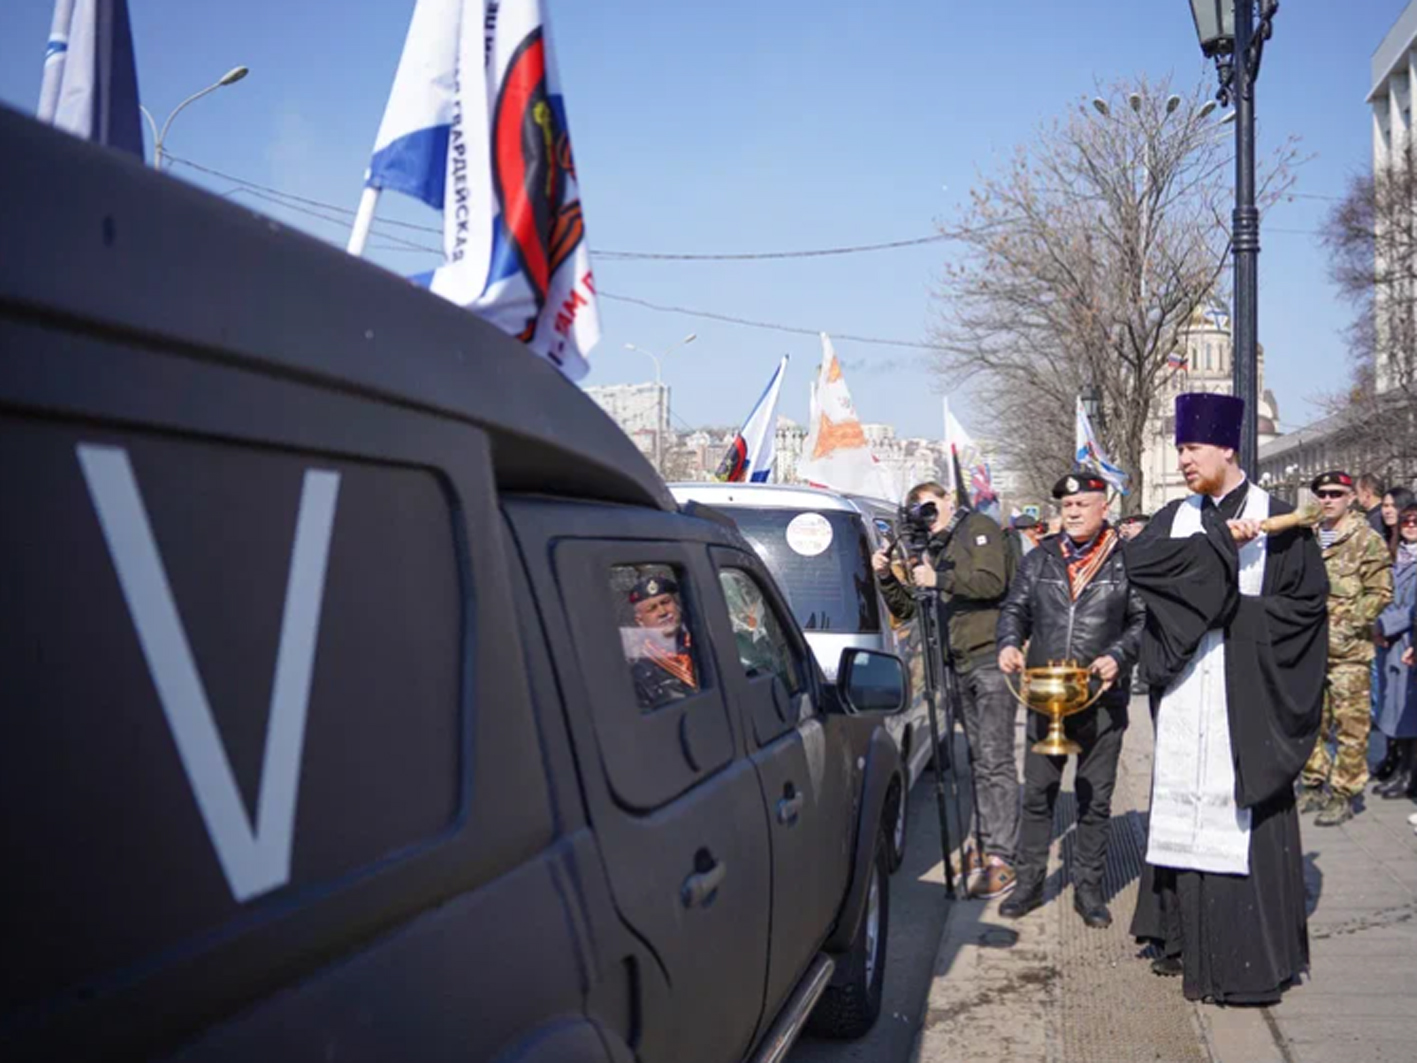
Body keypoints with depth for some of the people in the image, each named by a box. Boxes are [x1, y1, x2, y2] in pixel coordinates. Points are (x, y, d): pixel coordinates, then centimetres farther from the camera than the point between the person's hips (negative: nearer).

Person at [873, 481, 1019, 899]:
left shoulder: (979, 528, 2)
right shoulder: (933, 550, 23)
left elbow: (994, 581, -14)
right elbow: (907, 608, 21)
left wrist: (940, 579, -17)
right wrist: (886, 578, 6)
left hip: (991, 658, -8)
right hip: (962, 664, 8)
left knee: (995, 760, -10)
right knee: (978, 760, 8)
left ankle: (1002, 858, -11)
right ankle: (987, 846, 13)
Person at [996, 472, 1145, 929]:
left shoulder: (1126, 562, 0)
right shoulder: (1039, 560, 8)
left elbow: (1143, 620, 0)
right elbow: (1014, 608, 13)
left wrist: (1118, 656, -14)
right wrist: (1010, 643, -5)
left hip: (1102, 699, -2)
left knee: (1095, 797, 7)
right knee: (1037, 792, 6)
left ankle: (1089, 887, 18)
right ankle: (1029, 882, 16)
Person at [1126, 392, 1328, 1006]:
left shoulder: (1279, 520, 0)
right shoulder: (1176, 518, 11)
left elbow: (1307, 600, -3)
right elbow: (1137, 559, -8)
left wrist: (1235, 612, -10)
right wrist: (1218, 543, -14)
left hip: (1247, 701, -4)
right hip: (1185, 693, 4)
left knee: (1244, 817, -4)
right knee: (1186, 812, 7)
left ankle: (1252, 956, 5)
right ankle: (1189, 938, 19)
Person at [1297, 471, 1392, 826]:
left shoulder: (1367, 539, -4)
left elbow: (1380, 593, -8)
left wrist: (1345, 627, -13)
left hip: (1349, 650, -5)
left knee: (1350, 726, -2)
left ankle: (1343, 795, 5)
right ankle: (1314, 785, 24)